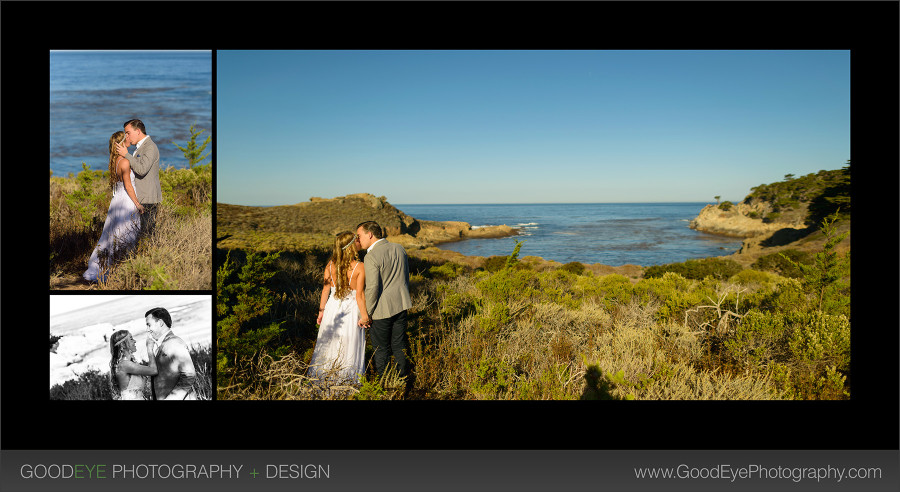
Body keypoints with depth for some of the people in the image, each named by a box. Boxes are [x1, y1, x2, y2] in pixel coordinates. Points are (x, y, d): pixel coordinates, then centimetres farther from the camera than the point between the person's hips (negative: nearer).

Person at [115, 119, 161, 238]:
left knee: (147, 232, -9)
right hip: (140, 198, 10)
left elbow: (142, 169, -24)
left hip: (147, 199, -9)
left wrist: (126, 154, -17)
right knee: (142, 233, 8)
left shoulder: (150, 147, -12)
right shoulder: (139, 147, 19)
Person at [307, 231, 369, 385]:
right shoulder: (359, 268, -19)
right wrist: (364, 315, -7)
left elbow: (325, 290, -1)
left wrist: (321, 311, 11)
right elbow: (360, 295, -17)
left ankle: (325, 374, 38)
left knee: (329, 343, 21)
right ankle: (347, 377, 28)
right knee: (349, 346, 14)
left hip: (333, 309, 3)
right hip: (351, 310, -3)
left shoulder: (330, 265, -8)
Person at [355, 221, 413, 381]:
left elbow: (372, 288, -23)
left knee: (381, 349, 9)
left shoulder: (371, 257, -19)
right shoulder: (399, 249, 5)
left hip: (381, 310, -7)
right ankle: (403, 381, 27)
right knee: (399, 346, 17)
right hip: (400, 306, 7)